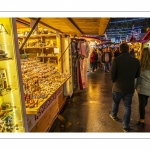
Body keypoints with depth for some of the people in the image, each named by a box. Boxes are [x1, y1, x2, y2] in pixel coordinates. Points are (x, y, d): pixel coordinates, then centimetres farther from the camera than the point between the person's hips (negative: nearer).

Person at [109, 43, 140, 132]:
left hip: (118, 87, -1)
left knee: (115, 102, 23)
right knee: (127, 107, 15)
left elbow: (112, 74, -15)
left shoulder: (116, 60, -17)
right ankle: (126, 126, 23)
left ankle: (114, 115, 48)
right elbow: (137, 75, 4)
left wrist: (115, 82, 5)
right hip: (130, 88, 2)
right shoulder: (136, 61, -6)